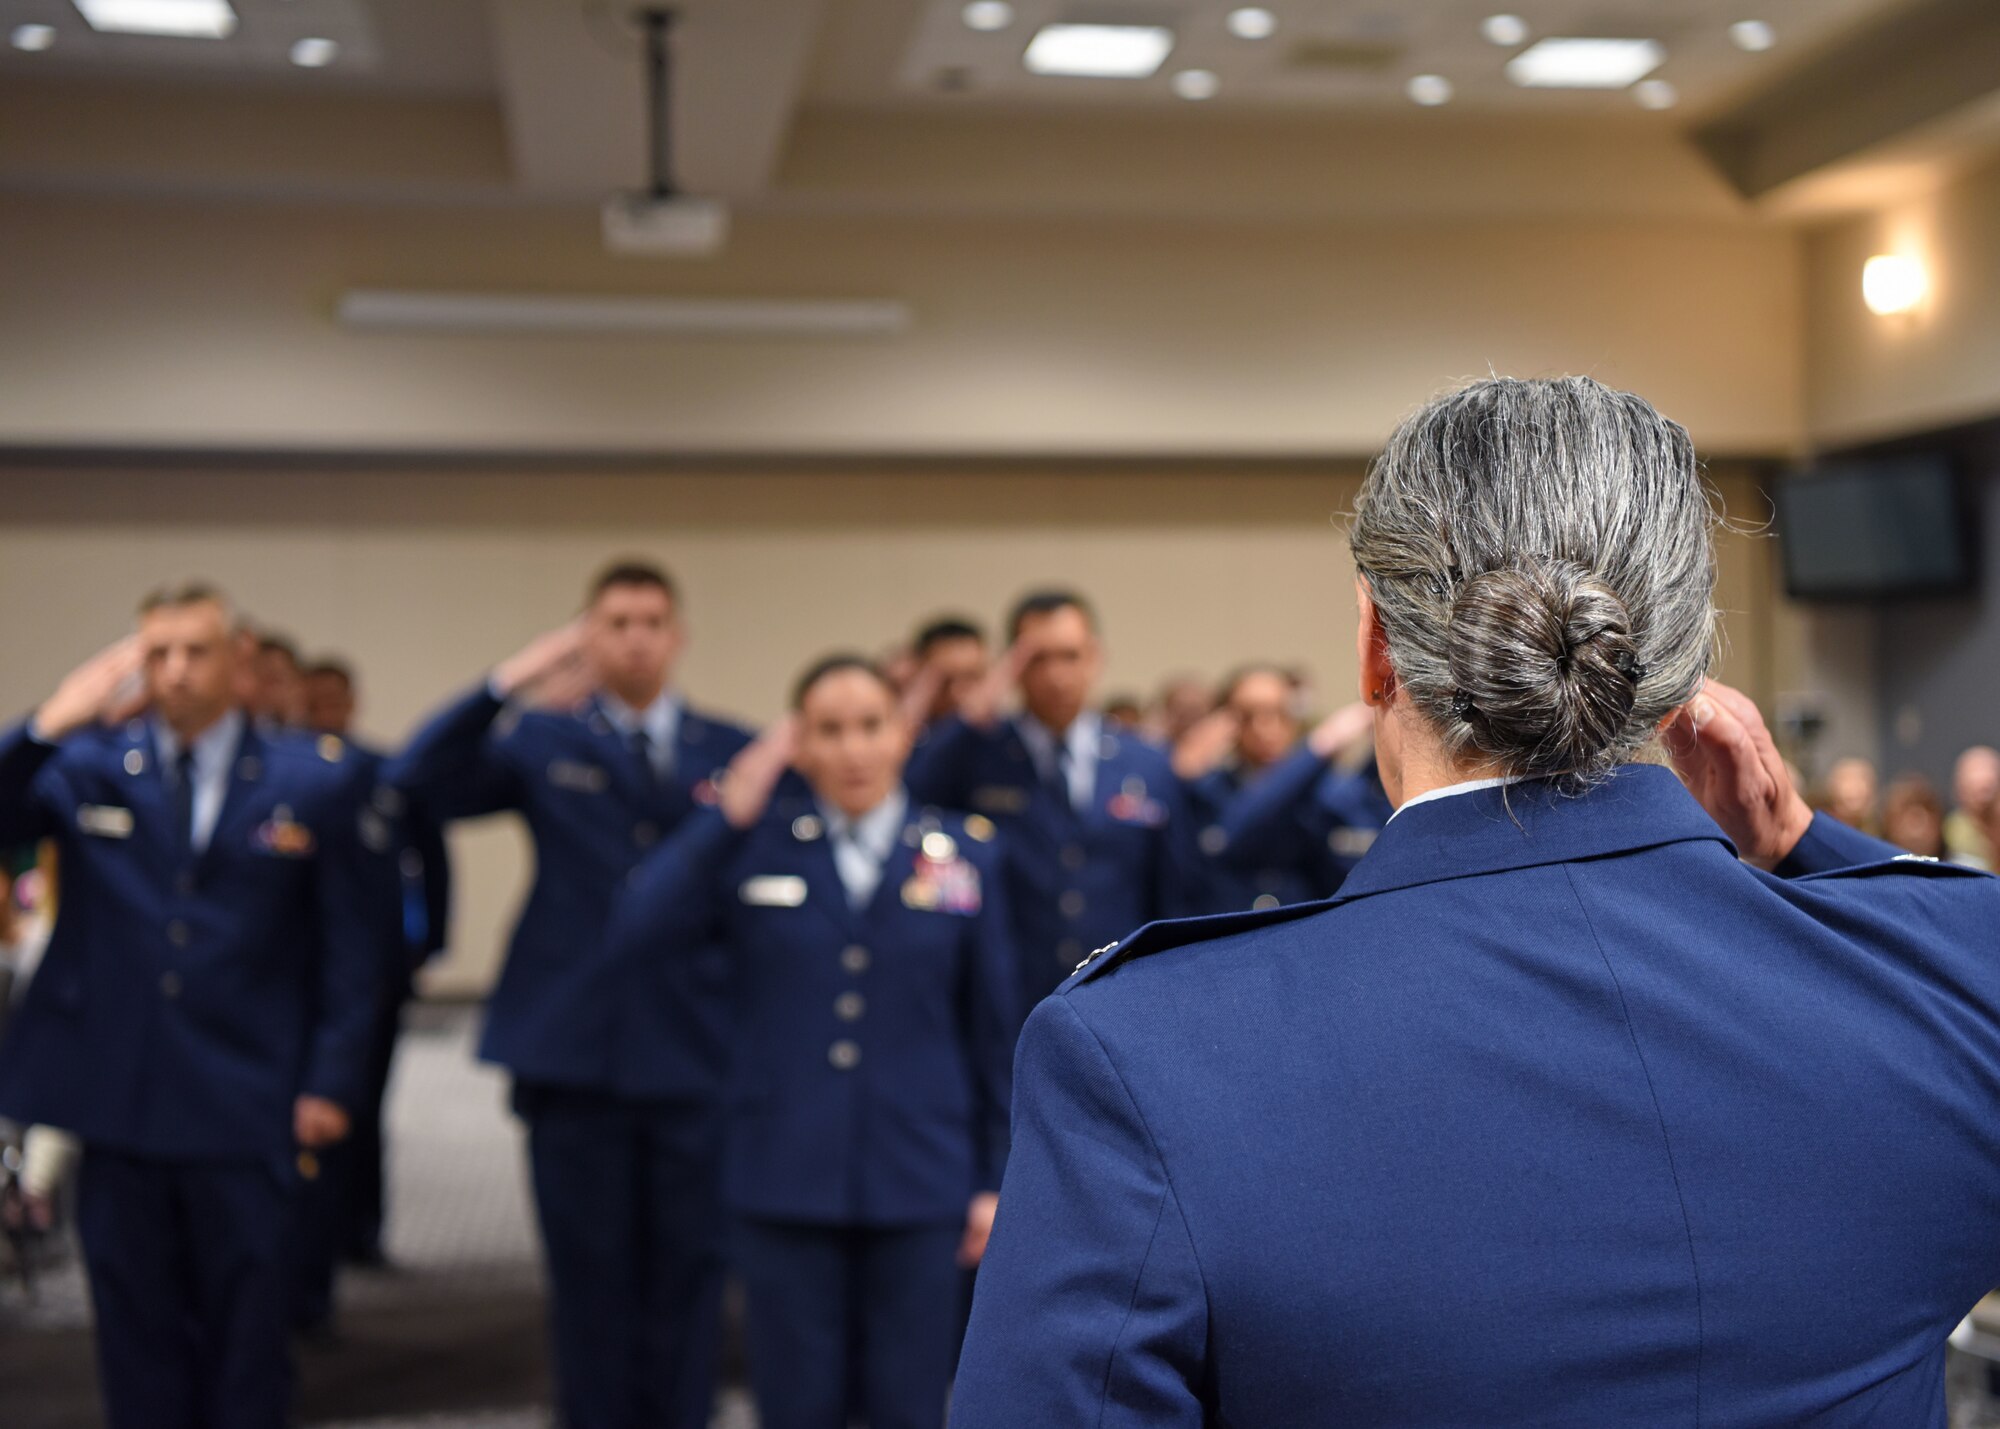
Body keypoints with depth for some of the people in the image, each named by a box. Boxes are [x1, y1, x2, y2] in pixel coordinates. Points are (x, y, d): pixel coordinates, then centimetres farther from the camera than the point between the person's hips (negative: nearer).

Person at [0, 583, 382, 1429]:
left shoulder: (314, 779, 1)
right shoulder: (86, 765, 4)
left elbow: (347, 941, 1)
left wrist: (331, 1080, -4)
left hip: (246, 1105, -1)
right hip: (117, 1097, 1)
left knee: (246, 1331, 9)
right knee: (137, 1328, 10)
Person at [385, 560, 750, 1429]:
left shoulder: (733, 753, 7)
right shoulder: (542, 741, 5)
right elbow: (416, 782, -11)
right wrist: (507, 686, -21)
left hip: (695, 1057, 1)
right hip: (573, 1054, -1)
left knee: (687, 1276, 8)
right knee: (590, 1278, 8)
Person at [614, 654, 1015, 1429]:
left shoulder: (964, 854, 3)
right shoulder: (756, 845, 2)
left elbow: (993, 1029, 6)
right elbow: (645, 925, -13)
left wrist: (994, 1179, 6)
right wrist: (731, 812, -17)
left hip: (919, 1183, 0)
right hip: (787, 1178, 0)